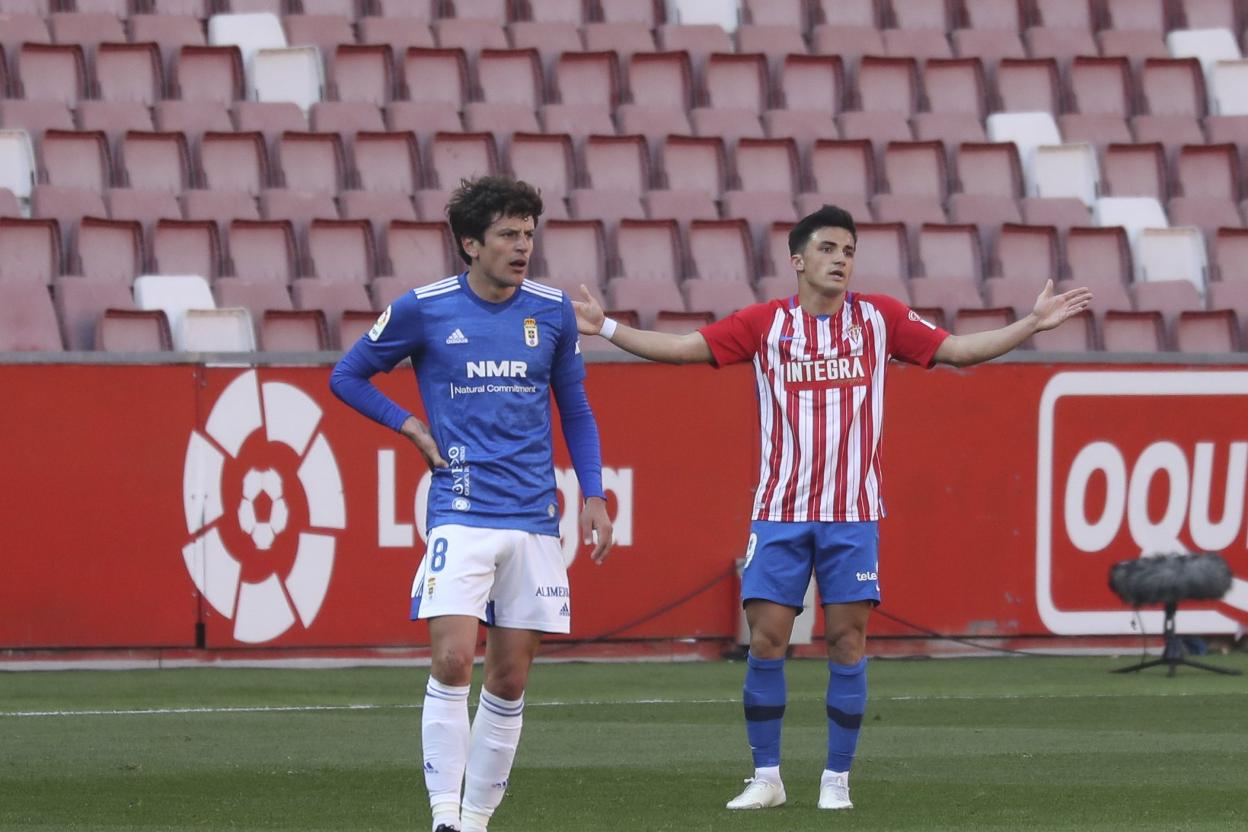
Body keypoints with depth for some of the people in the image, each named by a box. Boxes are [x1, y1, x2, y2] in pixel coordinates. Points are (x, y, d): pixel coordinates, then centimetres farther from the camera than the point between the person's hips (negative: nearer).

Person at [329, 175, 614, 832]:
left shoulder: (553, 311, 6)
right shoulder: (423, 309, -2)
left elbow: (575, 411, 17)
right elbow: (347, 376, 12)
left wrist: (593, 495, 7)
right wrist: (411, 426, -1)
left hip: (534, 518, 3)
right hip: (461, 514, -3)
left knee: (509, 681, 4)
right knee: (452, 661, -17)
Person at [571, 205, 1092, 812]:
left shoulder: (878, 318, 5)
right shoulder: (765, 323, 3)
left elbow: (959, 350, 8)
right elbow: (682, 349, 2)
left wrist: (1033, 323, 1)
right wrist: (606, 328, -5)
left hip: (852, 514, 0)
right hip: (780, 511, 0)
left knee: (848, 640, -3)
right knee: (766, 638, -4)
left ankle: (837, 779, 6)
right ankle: (766, 777, 7)